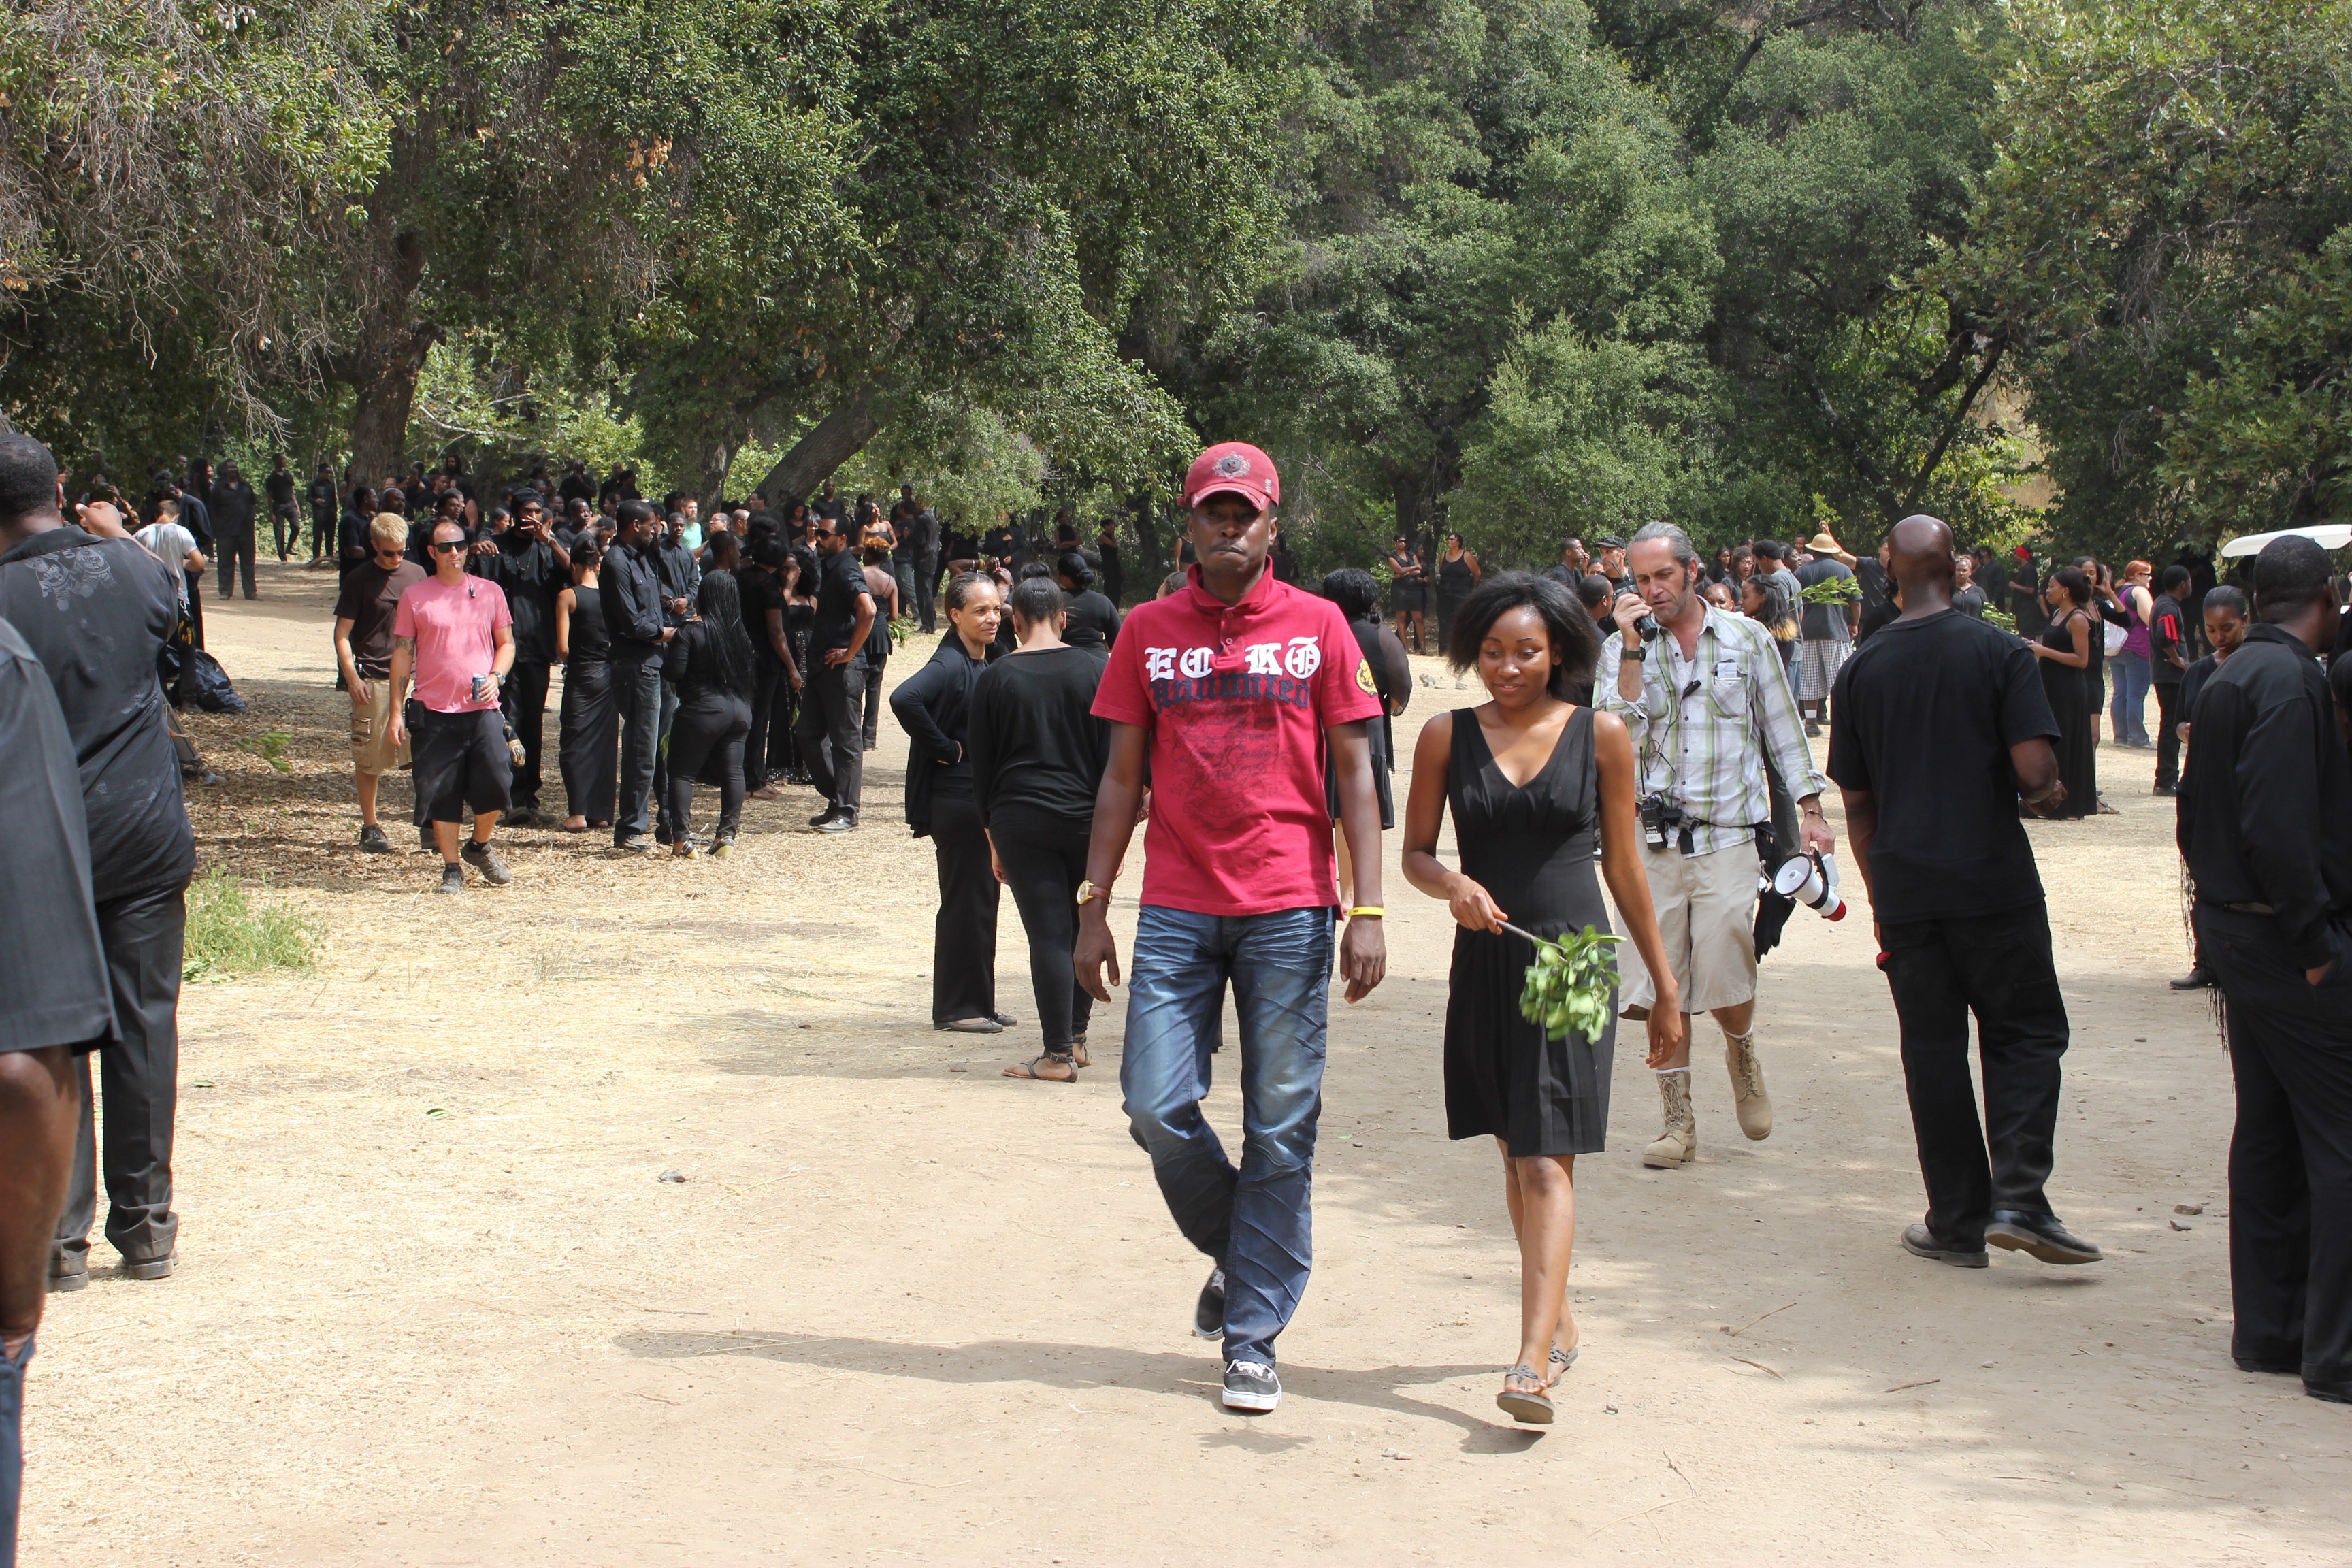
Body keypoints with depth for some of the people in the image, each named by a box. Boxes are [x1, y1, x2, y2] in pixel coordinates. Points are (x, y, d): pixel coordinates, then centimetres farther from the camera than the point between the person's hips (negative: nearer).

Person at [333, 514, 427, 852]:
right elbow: (342, 634, -1)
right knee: (369, 758, 2)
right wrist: (352, 677, -12)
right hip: (372, 679, -3)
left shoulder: (416, 574, 10)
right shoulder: (359, 581, -1)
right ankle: (370, 827, 13)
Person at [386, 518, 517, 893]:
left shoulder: (490, 592, 8)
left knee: (496, 781, -10)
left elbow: (506, 642, 14)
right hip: (435, 710, -1)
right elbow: (402, 655, 6)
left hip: (483, 708, 1)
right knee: (442, 792, 0)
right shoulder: (415, 596, 4)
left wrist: (496, 677, -6)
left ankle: (480, 846, 16)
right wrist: (397, 711, 2)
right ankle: (452, 868, 12)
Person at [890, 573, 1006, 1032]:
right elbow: (905, 699, -32)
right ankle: (957, 1007, 4)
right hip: (957, 800, -9)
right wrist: (944, 748, -22)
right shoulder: (950, 664, -14)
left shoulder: (989, 662, 12)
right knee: (965, 900, -3)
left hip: (985, 800, 9)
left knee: (980, 900, 13)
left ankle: (976, 1003, 21)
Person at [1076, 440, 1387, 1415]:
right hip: (1176, 910, 2)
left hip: (1289, 911, -1)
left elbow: (1354, 772, 2)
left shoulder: (1317, 626, 3)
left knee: (1281, 1126, 0)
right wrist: (1093, 908, 4)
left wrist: (1367, 911, -6)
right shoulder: (1148, 632, 7)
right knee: (1157, 1107, -5)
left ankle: (1253, 1335, 9)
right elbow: (1123, 775, 10)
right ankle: (1234, 1251, 23)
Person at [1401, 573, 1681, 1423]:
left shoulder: (1600, 736, 0)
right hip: (1486, 962, 3)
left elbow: (1624, 866, 6)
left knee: (1547, 1159, -11)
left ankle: (1532, 1360, -18)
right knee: (1516, 1154, 13)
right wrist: (1453, 886, -16)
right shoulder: (1448, 736, 3)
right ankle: (1557, 1323, 31)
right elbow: (1416, 853, 7)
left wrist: (1666, 986, 9)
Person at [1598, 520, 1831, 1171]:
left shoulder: (1747, 639, 6)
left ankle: (1742, 1057, 23)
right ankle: (1679, 1122, 9)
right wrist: (1632, 650, -12)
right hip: (1651, 837, 1)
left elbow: (1783, 730, 11)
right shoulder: (1622, 650, 6)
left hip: (1727, 834, -1)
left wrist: (1810, 812, 7)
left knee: (1725, 978, -11)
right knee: (1661, 986, 0)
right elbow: (1617, 736, -8)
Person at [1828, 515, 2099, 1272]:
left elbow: (1856, 800, 8)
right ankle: (2018, 1199, -6)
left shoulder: (1861, 668, 4)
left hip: (1904, 889, 3)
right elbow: (2037, 770, -16)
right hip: (1994, 882, -3)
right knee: (2025, 1035, 9)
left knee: (1932, 1048, 9)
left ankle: (1957, 1223, 11)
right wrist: (2047, 793, 8)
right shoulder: (1998, 653, -8)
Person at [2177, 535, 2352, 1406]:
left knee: (2269, 1133, 14)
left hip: (2235, 929, 10)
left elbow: (2195, 815, 16)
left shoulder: (2228, 679, 13)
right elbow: (2278, 828, -24)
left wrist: (2222, 901, 16)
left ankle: (2268, 1332, 20)